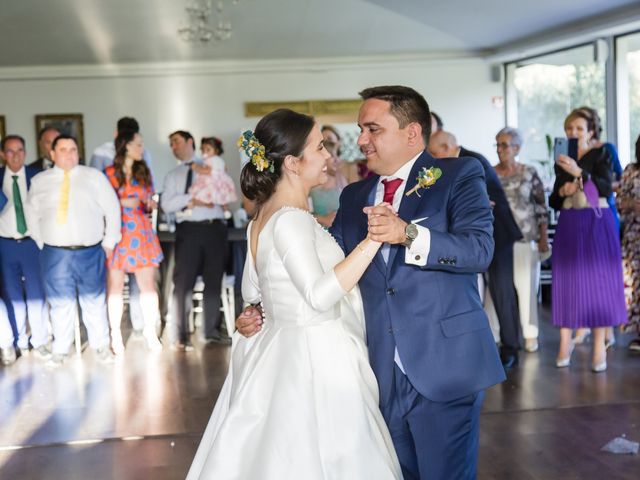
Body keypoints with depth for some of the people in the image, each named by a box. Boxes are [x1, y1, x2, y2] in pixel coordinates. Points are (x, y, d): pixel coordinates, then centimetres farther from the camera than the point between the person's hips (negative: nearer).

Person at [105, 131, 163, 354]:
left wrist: (150, 204, -3)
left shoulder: (144, 172, 13)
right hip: (117, 233, -3)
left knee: (148, 285, 0)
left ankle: (150, 331, 10)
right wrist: (122, 202, -13)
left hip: (142, 232, 3)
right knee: (115, 286, 0)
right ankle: (116, 334, 9)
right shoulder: (109, 173, 1)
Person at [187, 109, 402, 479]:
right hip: (313, 363, -10)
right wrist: (371, 241, -25)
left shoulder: (265, 216, 10)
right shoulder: (290, 219, -19)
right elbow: (320, 294, -27)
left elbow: (252, 291, 19)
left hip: (281, 356, 10)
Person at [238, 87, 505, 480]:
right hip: (382, 373, 5)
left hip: (444, 368, -5)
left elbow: (479, 249, -17)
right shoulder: (354, 197, 14)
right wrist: (267, 314, 6)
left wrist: (410, 234, -30)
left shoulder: (460, 175, -2)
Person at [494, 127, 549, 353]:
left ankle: (530, 334, 13)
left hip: (525, 238, -1)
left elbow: (541, 208, 3)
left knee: (526, 285, 1)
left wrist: (543, 238, 1)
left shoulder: (529, 173, 1)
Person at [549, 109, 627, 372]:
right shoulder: (561, 160, 12)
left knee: (598, 280, -2)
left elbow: (606, 187, -15)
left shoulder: (600, 154, 1)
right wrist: (562, 191, -5)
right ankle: (565, 342, 10)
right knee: (567, 281, 2)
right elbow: (554, 201, 16)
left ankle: (599, 347, 2)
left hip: (596, 223, -3)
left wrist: (579, 172, -24)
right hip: (569, 224, 3)